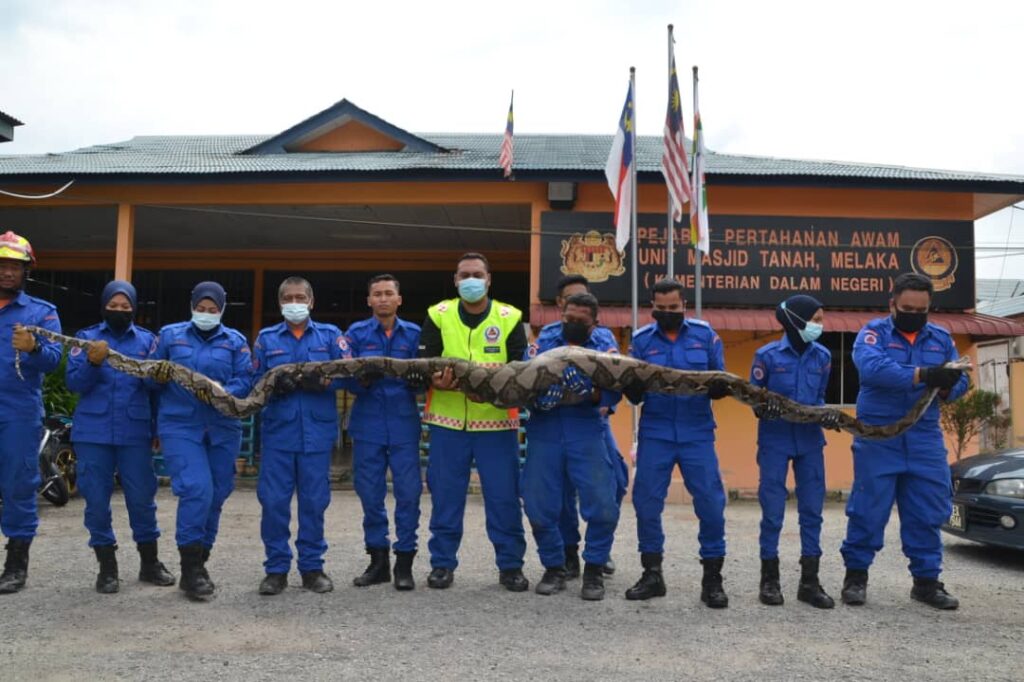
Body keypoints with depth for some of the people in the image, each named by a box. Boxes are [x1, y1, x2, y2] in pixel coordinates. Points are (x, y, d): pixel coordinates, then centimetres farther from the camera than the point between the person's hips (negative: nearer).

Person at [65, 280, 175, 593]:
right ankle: (107, 567, 17)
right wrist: (92, 363, -22)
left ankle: (149, 562, 20)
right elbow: (74, 383, -4)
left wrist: (159, 428, 2)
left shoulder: (147, 340, 6)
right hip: (93, 433, 0)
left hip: (135, 434, 0)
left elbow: (156, 387, 6)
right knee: (97, 500, 4)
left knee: (142, 498, 5)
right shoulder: (87, 337, 4)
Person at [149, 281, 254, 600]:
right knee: (196, 489, -19)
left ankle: (197, 565, 23)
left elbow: (245, 380, -2)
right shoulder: (169, 335, 8)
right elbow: (148, 374, 8)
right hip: (180, 426, -2)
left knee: (215, 496, 8)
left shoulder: (235, 341, 9)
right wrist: (158, 377, -14)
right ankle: (191, 567, -9)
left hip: (223, 428, 3)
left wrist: (219, 393, -20)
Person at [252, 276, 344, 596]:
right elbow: (254, 382, 6)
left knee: (314, 501, 5)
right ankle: (276, 568, 12)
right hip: (278, 431, 1)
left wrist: (321, 380, -20)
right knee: (273, 501, 0)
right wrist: (274, 385, -15)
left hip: (317, 431, 0)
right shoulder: (266, 338, 11)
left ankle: (312, 566, 17)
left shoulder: (330, 335, 8)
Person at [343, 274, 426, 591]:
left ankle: (404, 563, 9)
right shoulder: (356, 333, 6)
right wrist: (362, 381, -21)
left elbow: (423, 378, 4)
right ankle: (378, 561, 20)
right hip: (368, 424, 1)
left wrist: (418, 380, -19)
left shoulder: (413, 333, 6)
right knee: (370, 493, 6)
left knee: (408, 492, -3)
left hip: (404, 424, 0)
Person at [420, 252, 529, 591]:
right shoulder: (438, 315, 4)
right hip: (448, 421, 1)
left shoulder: (510, 318, 2)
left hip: (497, 421, 0)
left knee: (504, 496, 3)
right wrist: (436, 380, -23)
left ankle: (510, 564, 16)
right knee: (446, 496, 7)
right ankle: (442, 563, 20)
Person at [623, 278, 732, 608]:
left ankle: (712, 578, 11)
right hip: (655, 433, 1)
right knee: (646, 503, 2)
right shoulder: (641, 339, 5)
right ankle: (652, 574, 19)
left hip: (697, 433, -1)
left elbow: (720, 380, 4)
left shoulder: (704, 334, 4)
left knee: (711, 504, -3)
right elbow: (634, 395, 5)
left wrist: (718, 386, -20)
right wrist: (633, 383, -18)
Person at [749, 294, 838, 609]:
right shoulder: (767, 355, -7)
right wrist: (763, 408, -21)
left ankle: (809, 581, 16)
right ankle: (770, 579, 14)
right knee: (772, 511, 1)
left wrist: (827, 415, -9)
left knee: (812, 510, 5)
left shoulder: (822, 356, 3)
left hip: (810, 441, 4)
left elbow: (819, 397, 11)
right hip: (774, 440, -3)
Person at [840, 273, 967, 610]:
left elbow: (960, 380, 7)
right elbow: (871, 367, -23)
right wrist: (923, 375, -32)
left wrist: (947, 387, -18)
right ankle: (856, 574, 13)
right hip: (878, 438, -4)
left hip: (925, 439, 4)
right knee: (868, 509, 0)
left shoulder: (941, 338, 12)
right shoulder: (874, 331, -3)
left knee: (927, 513, 7)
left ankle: (926, 580, 18)